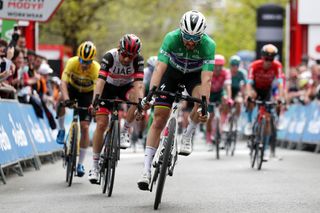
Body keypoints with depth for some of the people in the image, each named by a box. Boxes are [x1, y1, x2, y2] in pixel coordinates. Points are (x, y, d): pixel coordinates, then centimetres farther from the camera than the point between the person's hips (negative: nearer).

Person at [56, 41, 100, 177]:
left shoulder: (96, 68, -29)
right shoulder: (72, 62, -28)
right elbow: (63, 82, -36)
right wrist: (66, 99, -52)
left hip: (87, 93, -1)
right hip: (72, 88, 1)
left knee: (84, 127, -9)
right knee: (61, 100, -36)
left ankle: (80, 163, 1)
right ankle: (61, 130, -11)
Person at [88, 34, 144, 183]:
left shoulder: (138, 60, -26)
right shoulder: (109, 57, -30)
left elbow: (138, 83, -36)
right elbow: (101, 80, -39)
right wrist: (95, 100, -53)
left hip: (126, 87, 1)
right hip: (109, 87, -1)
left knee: (136, 96, -34)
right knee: (101, 124, -12)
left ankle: (125, 132, -16)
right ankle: (95, 165, -2)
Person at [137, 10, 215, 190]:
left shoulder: (209, 45, -32)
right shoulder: (171, 38, -32)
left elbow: (206, 79, -38)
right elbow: (159, 69, -38)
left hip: (195, 74, 0)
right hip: (172, 71, 0)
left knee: (201, 100, -33)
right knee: (159, 119, -8)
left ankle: (187, 137, -6)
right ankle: (147, 169, -6)